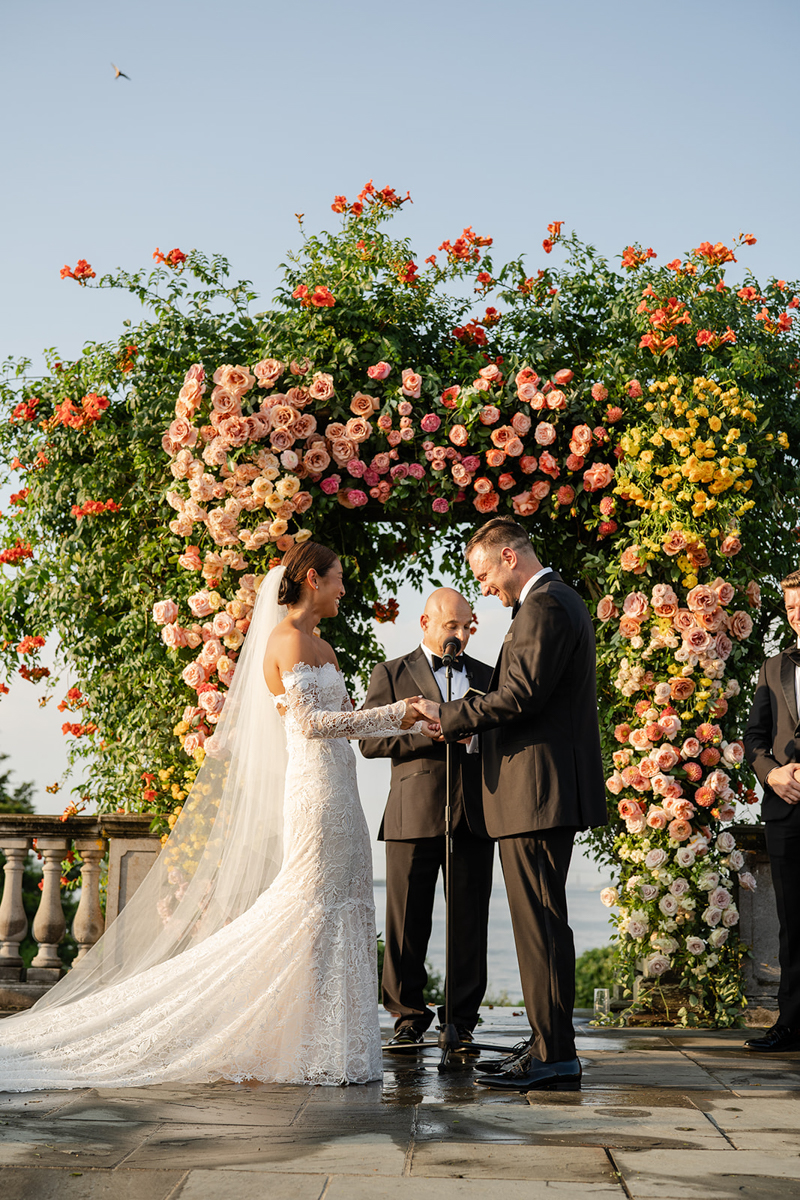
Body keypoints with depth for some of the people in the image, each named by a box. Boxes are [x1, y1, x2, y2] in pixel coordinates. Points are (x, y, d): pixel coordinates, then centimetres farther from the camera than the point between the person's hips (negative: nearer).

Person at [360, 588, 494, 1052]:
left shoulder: (487, 677, 18)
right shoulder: (392, 674, 8)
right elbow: (370, 741, -3)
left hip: (474, 816, 3)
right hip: (415, 816, -2)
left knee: (470, 923, 2)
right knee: (408, 923, 0)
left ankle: (462, 1021, 10)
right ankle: (409, 1019, 10)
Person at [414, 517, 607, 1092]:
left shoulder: (544, 608, -14)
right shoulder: (562, 602, 19)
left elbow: (519, 696, -22)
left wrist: (450, 716, -10)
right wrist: (467, 720, 11)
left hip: (536, 791, -11)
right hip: (550, 789, 11)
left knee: (539, 921, -7)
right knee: (544, 920, 14)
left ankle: (554, 1055, -2)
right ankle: (551, 1044, 21)